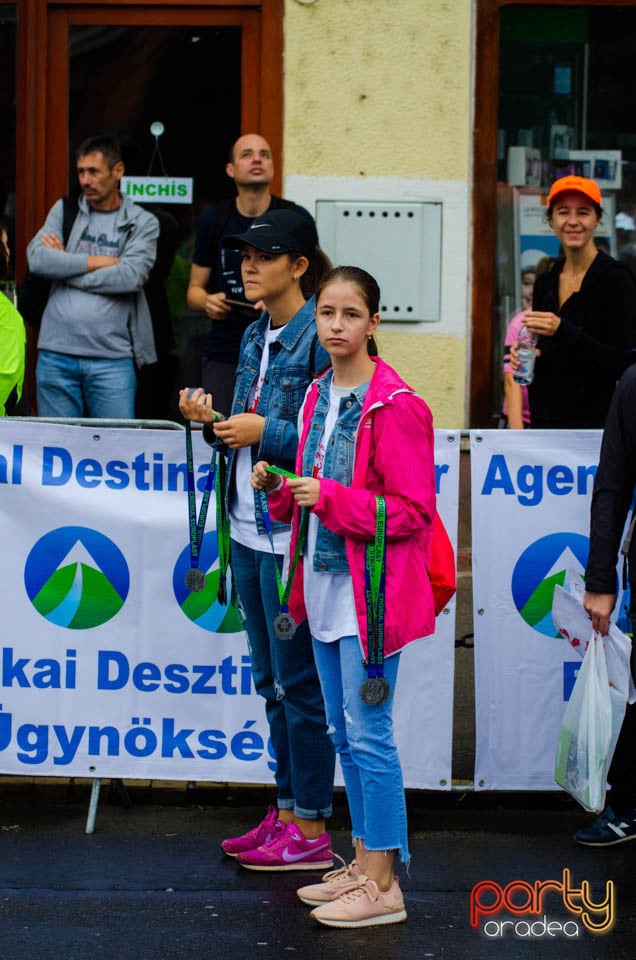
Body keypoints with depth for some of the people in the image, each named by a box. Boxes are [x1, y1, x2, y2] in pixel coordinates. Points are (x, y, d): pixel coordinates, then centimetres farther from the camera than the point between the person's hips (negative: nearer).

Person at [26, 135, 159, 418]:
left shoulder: (143, 223, 5)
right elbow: (36, 259, -5)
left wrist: (65, 266, -5)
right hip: (56, 355, 2)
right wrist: (99, 261, -7)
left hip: (112, 359, -2)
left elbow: (130, 277, -12)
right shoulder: (64, 211, 11)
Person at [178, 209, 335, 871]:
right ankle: (286, 811, 23)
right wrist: (215, 422, 1)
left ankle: (311, 830, 7)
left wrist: (266, 433, -18)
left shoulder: (319, 338, -14)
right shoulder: (255, 337, 13)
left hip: (295, 535, -9)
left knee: (299, 680, -2)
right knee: (270, 679, 14)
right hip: (250, 529, 9)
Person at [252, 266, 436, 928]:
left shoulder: (395, 405, -14)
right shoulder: (317, 397, 12)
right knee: (344, 734, 14)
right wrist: (279, 488, 2)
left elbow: (411, 511, -16)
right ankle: (364, 863, 24)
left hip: (371, 590, -9)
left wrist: (329, 496, -21)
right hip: (324, 583, 9)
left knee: (368, 735, -6)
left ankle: (383, 886, 1)